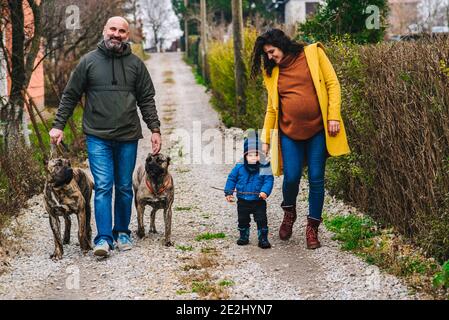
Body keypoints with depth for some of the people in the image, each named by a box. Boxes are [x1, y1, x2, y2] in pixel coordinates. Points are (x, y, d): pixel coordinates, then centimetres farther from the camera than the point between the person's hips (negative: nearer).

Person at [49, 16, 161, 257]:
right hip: (97, 136, -2)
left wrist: (154, 129, 0)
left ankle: (122, 232, 23)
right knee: (103, 186, -9)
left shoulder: (136, 64, 6)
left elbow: (146, 100, 8)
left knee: (124, 187, 10)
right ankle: (103, 238, -10)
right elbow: (70, 96, 5)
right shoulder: (89, 61, 2)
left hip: (128, 137, 2)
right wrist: (58, 125, 0)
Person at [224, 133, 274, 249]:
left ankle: (263, 239, 11)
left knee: (262, 220, -1)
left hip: (258, 201, -2)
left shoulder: (264, 168, -11)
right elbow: (231, 179, 4)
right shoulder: (239, 168, -6)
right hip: (243, 201, 2)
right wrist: (228, 192, 1)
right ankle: (244, 237, 32)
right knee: (243, 220, 15)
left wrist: (265, 191, -30)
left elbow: (269, 181, -14)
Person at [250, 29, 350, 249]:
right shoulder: (272, 72, 9)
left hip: (318, 129, -2)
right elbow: (272, 107, 14)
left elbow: (333, 84, -2)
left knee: (316, 179, 1)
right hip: (289, 131, 2)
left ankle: (312, 227, 15)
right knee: (291, 177, -5)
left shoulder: (313, 53, 0)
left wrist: (334, 116, -10)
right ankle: (289, 213, 27)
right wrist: (266, 138, 10)